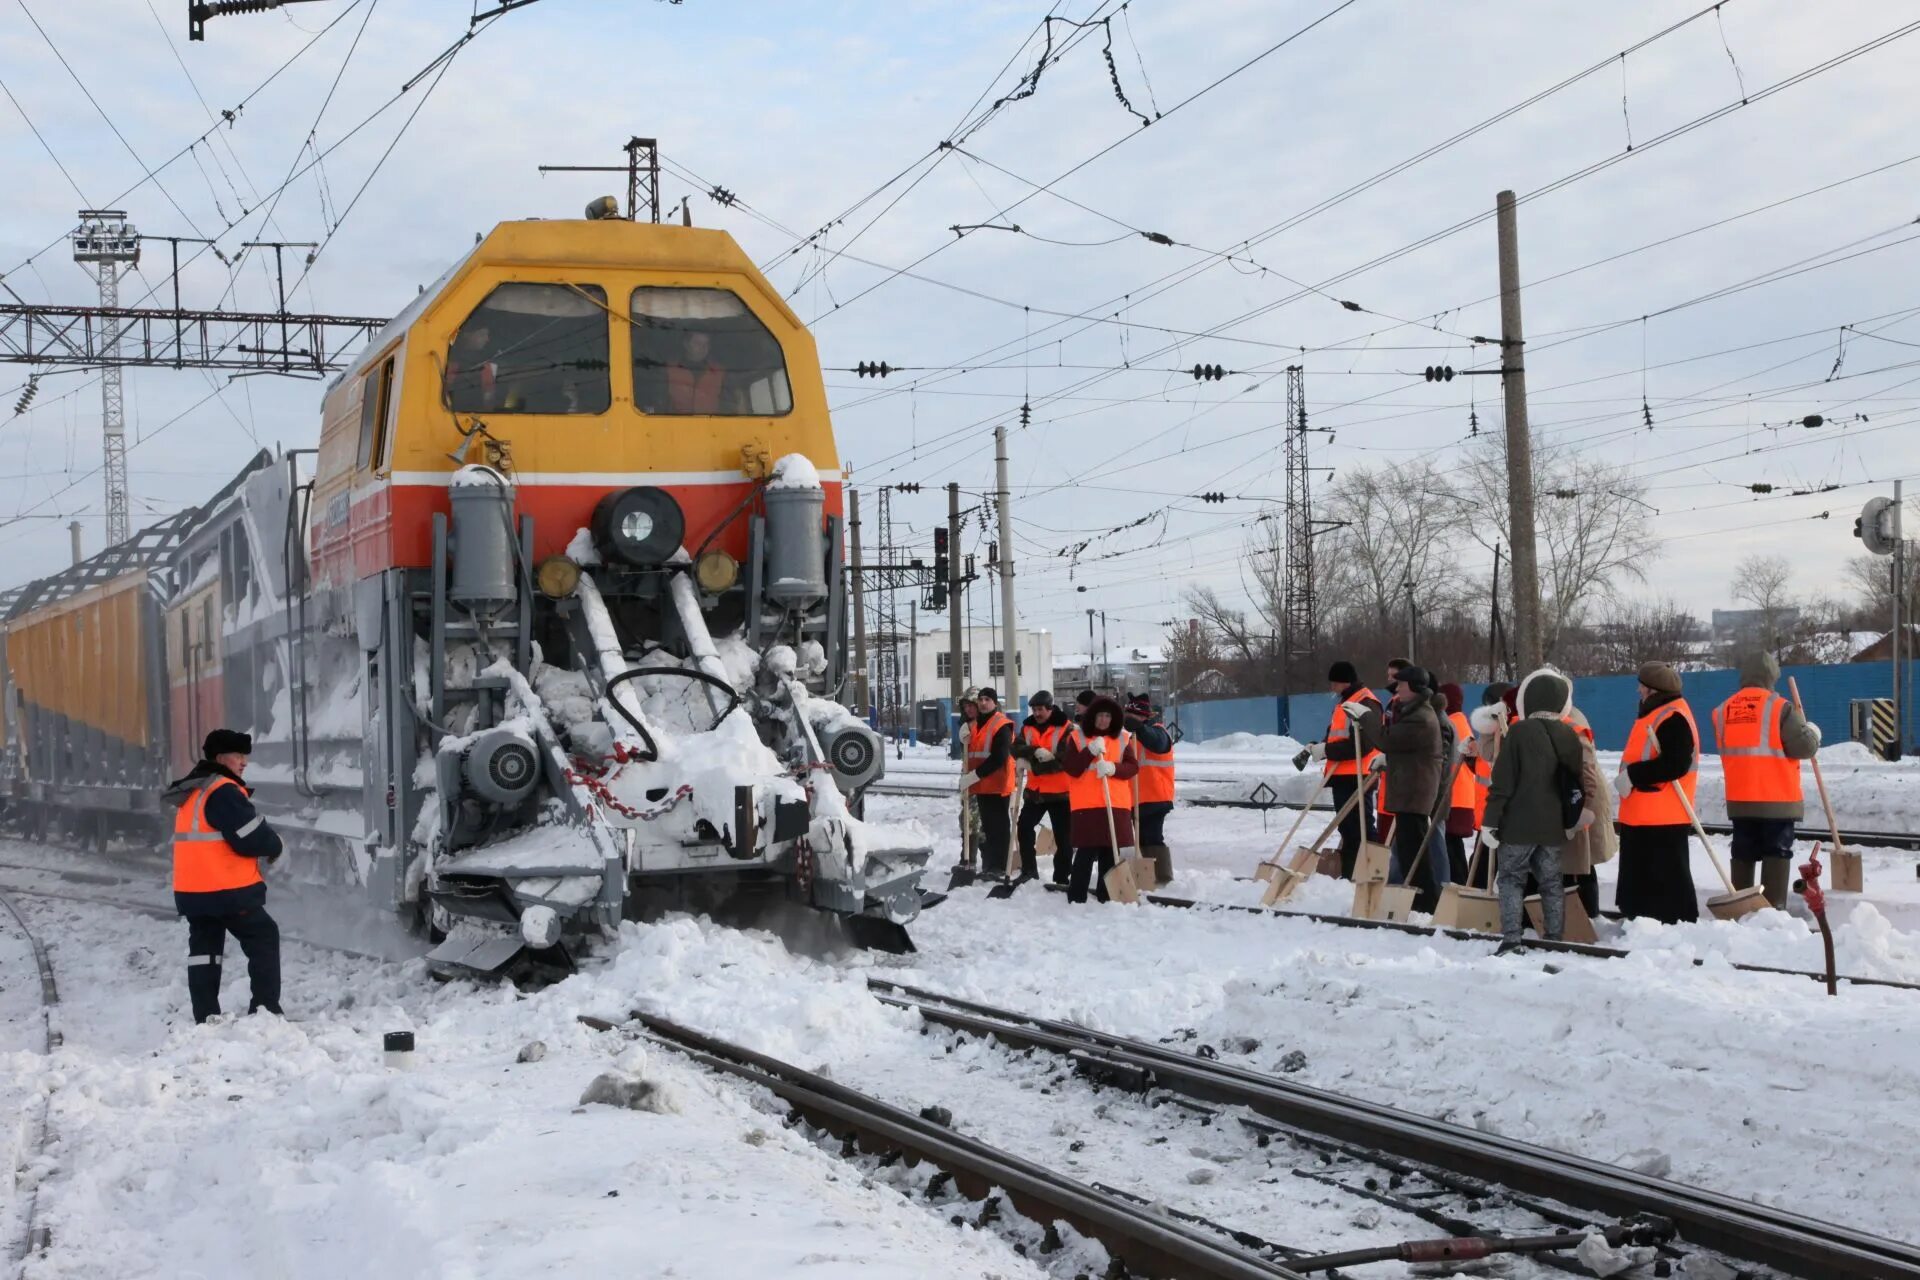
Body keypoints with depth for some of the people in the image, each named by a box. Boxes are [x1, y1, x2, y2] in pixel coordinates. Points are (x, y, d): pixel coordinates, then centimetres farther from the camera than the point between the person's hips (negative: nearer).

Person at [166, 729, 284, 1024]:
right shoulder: (223, 792, -15)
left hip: (193, 890, 9)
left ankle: (205, 1018, 8)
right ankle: (265, 1009, -1)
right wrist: (274, 846, 2)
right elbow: (252, 838, -19)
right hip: (228, 889, -9)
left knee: (204, 949, 10)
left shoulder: (192, 792, 17)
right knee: (264, 939, 3)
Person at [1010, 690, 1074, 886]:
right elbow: (1017, 748, -6)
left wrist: (1037, 765, -21)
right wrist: (1035, 751, -25)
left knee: (1063, 836, 1)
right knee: (1025, 827, 4)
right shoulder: (1027, 727, 7)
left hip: (1060, 791, -5)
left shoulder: (1065, 728, -10)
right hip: (1035, 789, 5)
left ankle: (1062, 877, 8)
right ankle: (1028, 870, 17)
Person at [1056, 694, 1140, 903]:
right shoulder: (1076, 737, 3)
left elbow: (1133, 766, 2)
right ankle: (1076, 898, -1)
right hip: (1086, 804, -3)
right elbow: (1071, 768, -5)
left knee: (1111, 852, 5)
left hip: (1115, 804, 3)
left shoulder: (1123, 738, 10)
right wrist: (1091, 751, -18)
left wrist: (1113, 768, -17)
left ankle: (1106, 897, 13)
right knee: (1086, 852, -6)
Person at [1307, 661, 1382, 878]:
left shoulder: (1366, 704, -13)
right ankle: (1348, 875, 20)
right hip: (1342, 776, 10)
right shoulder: (1344, 703, 18)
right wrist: (1315, 748, 6)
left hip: (1355, 777, -10)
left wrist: (1326, 750, -18)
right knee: (1347, 827, 14)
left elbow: (1360, 744, -21)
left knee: (1359, 828, -12)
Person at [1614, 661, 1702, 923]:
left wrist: (1633, 775, -22)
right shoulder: (1655, 714, 18)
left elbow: (1674, 764, -26)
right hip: (1641, 817, 11)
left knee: (1667, 878, -8)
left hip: (1663, 820, -11)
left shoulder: (1674, 719, -16)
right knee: (1638, 878, 17)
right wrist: (1630, 778, 9)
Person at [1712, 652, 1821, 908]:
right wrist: (1812, 731, 7)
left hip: (1739, 799, 5)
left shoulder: (1723, 710, 5)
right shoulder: (1780, 707, -10)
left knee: (1743, 854, 11)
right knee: (1777, 853, 0)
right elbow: (1804, 747, -12)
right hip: (1777, 798, -5)